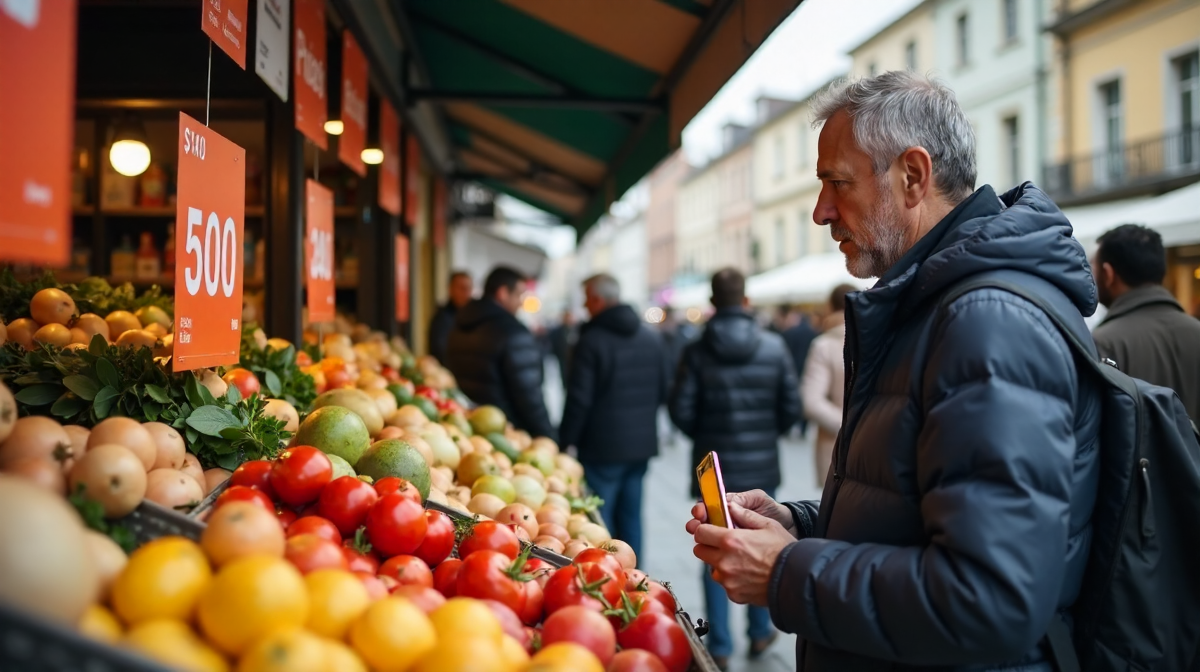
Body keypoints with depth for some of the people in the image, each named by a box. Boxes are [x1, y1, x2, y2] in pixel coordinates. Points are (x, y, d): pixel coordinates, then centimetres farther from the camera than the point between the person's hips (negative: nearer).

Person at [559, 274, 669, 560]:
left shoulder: (592, 340, -14)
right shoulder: (652, 338, 6)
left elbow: (579, 400, -15)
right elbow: (663, 391, 11)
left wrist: (564, 441, -5)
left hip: (603, 446, -6)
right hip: (642, 443, 6)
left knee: (598, 522, 2)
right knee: (631, 516, 14)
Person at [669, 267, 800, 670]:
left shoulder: (698, 351, -9)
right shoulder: (774, 347, -6)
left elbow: (681, 411, -9)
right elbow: (792, 406, -5)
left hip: (715, 466, -1)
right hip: (762, 466, 1)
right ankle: (760, 632, 28)